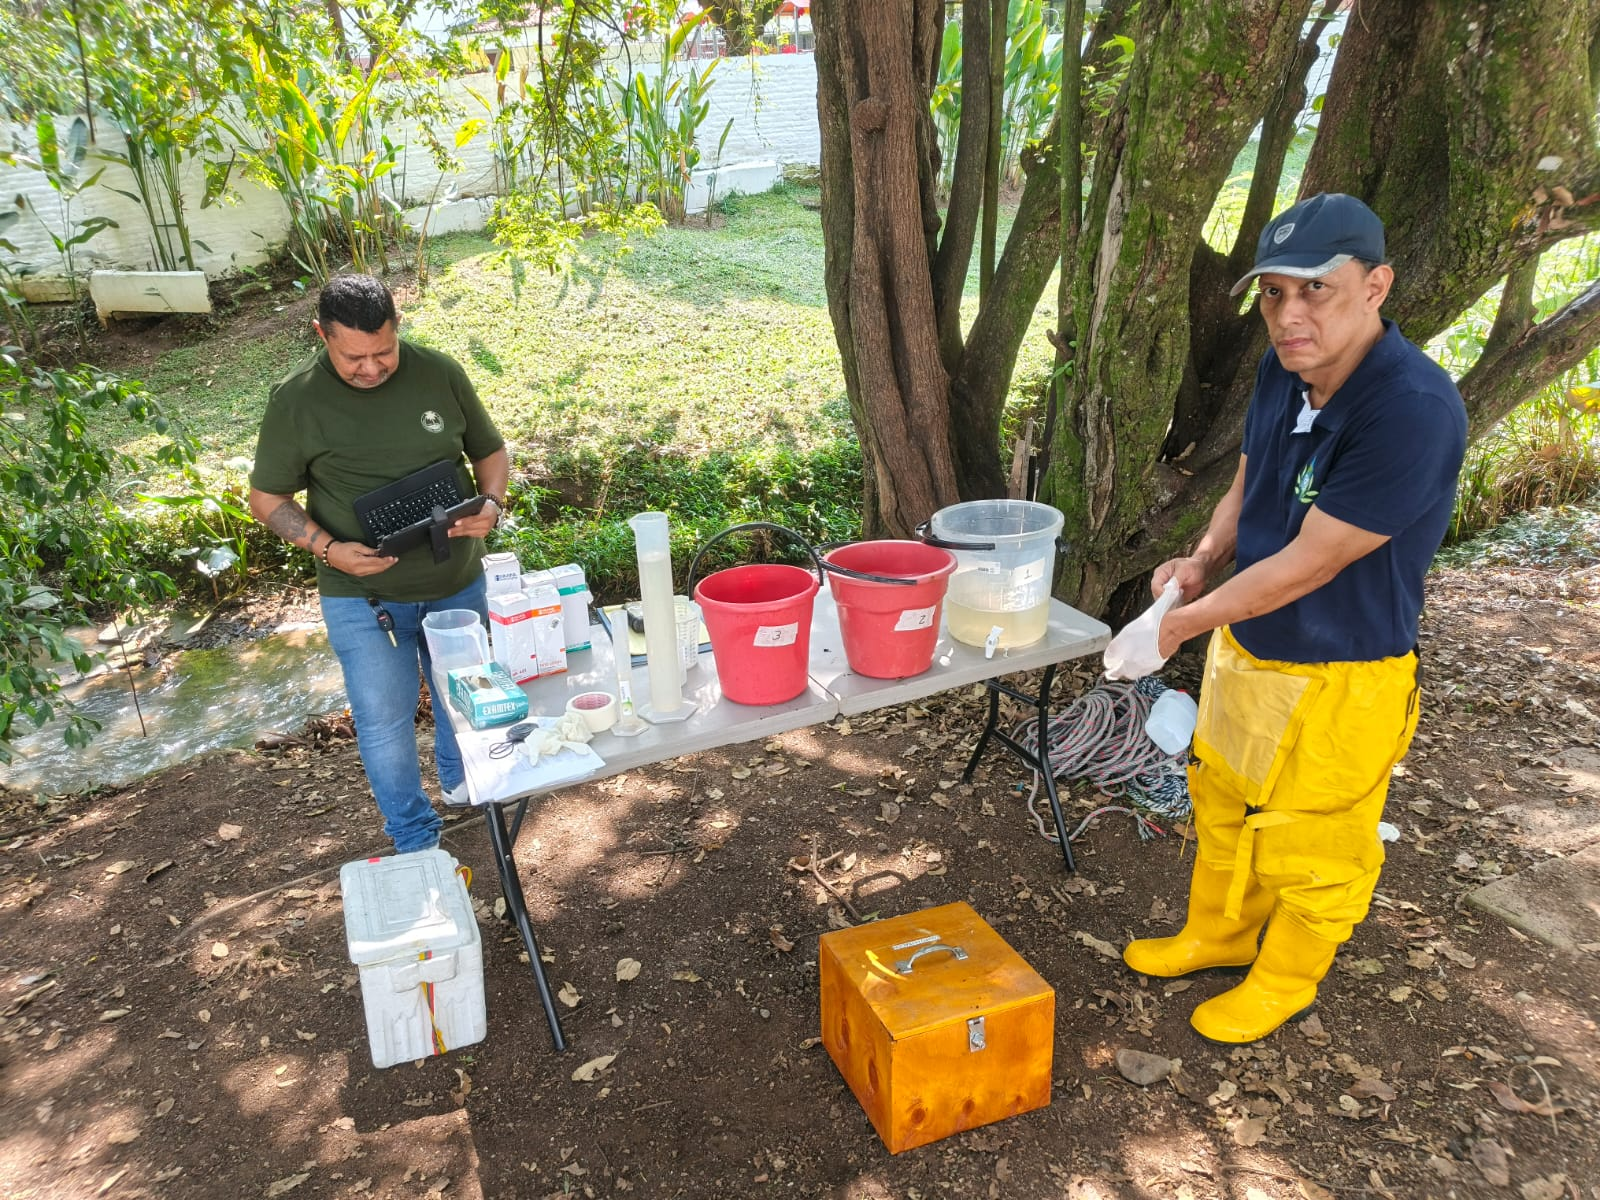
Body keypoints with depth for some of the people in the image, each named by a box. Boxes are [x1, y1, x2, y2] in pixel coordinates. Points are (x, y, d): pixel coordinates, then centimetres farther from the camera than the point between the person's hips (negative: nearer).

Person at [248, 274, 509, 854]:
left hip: (458, 582, 3)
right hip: (362, 595, -2)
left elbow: (490, 451, 5)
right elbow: (267, 497, -3)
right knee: (384, 718, 4)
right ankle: (416, 841, 25)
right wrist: (327, 548, -20)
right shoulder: (296, 401, -12)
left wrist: (491, 504, -16)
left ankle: (462, 780, 51)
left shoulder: (441, 373, -8)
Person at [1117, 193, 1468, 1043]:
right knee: (1222, 805, 25)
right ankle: (1217, 934, 50)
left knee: (1310, 846, 16)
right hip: (1246, 648, 8)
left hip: (1337, 678, -7)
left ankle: (1284, 981, 41)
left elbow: (1308, 564, -28)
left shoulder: (1413, 411, -32)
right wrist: (1201, 561, -11)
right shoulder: (1283, 370, -8)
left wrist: (1189, 620, -18)